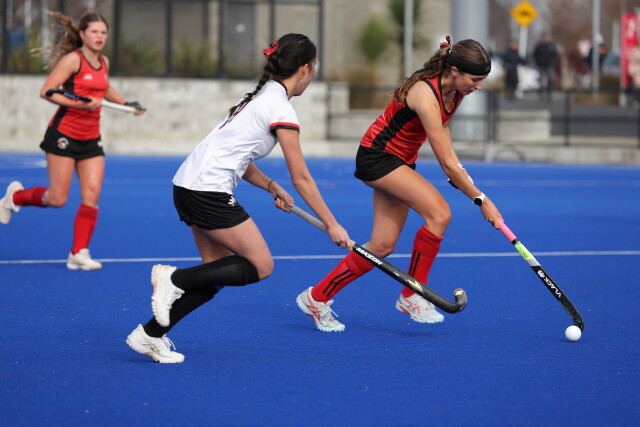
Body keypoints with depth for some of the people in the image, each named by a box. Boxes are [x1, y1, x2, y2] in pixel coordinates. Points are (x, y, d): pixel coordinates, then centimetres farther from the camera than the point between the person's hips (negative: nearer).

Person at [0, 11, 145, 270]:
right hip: (64, 134, -6)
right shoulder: (73, 59, -13)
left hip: (91, 139, 6)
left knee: (92, 194, -6)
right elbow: (46, 92, -18)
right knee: (57, 199, -3)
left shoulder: (103, 62, 9)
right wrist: (79, 104, -26)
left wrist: (126, 104, 17)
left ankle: (78, 254, 1)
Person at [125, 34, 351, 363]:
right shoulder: (282, 110, -10)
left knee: (219, 270, 10)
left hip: (188, 185, 9)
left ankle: (150, 335, 6)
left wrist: (272, 187, 12)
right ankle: (175, 279, -9)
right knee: (261, 266, -2)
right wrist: (331, 225, 0)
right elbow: (301, 179, -7)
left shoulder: (263, 95, 18)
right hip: (209, 191, -9)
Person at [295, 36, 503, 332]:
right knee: (439, 213, -25)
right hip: (377, 155, -9)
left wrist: (460, 174, 2)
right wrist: (481, 200, -23)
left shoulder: (454, 90, -4)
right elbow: (447, 163, -28)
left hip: (400, 161, 9)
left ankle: (317, 297, 15)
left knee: (382, 246, 4)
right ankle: (412, 295, -12)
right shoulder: (426, 95, -30)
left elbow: (442, 129, 16)